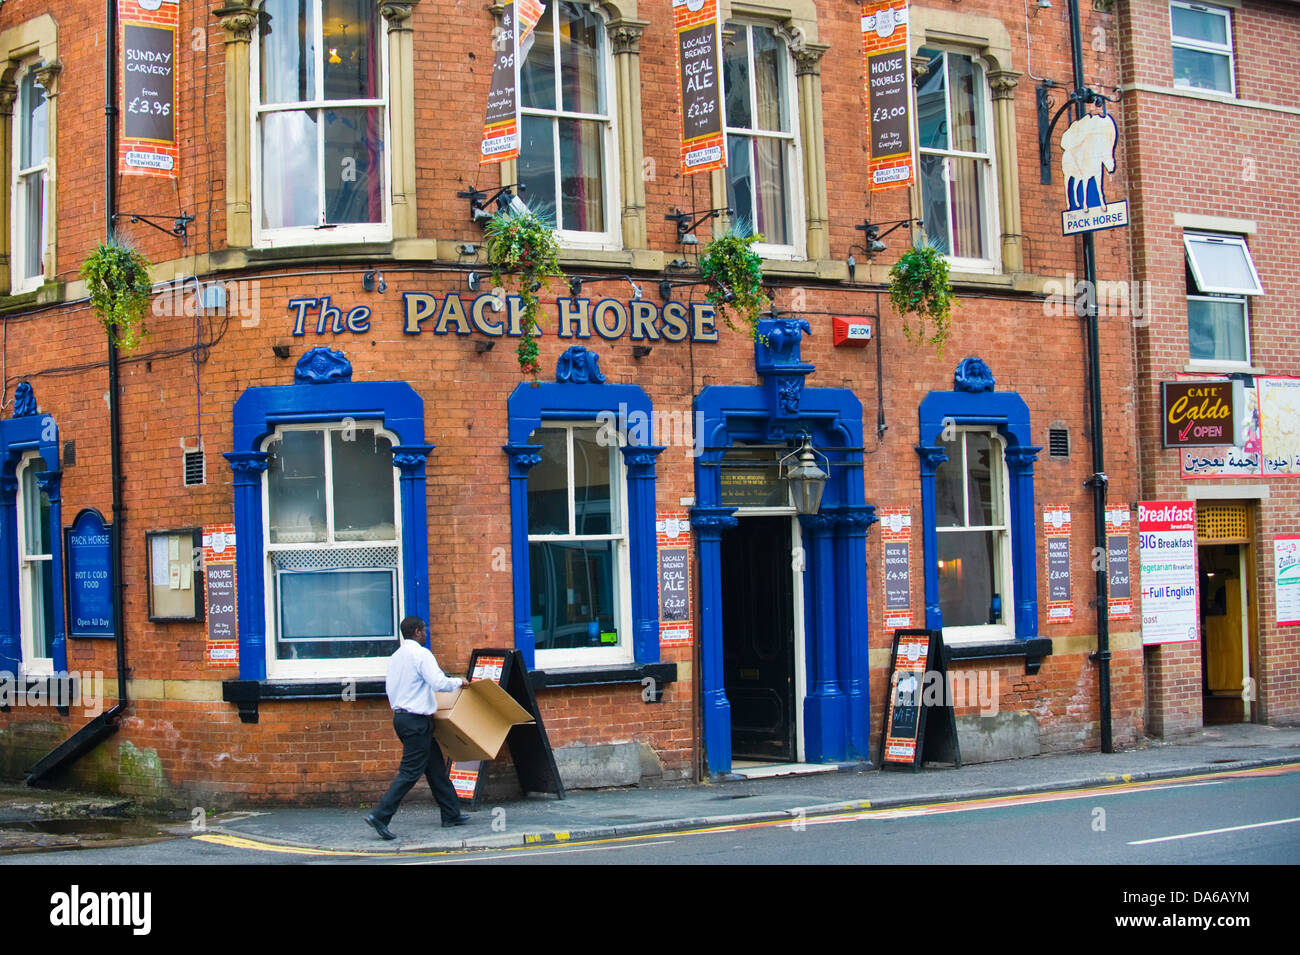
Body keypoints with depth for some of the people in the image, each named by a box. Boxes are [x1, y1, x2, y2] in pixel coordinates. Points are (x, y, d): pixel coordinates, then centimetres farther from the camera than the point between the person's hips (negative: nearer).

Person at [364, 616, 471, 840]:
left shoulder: (395, 656, 13)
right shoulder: (421, 654, -14)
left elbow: (390, 687, 19)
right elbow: (439, 683, -23)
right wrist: (459, 682, -6)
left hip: (400, 716, 9)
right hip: (417, 719, -9)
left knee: (435, 766, 15)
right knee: (410, 772, -7)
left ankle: (451, 814, 20)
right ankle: (380, 816, -12)